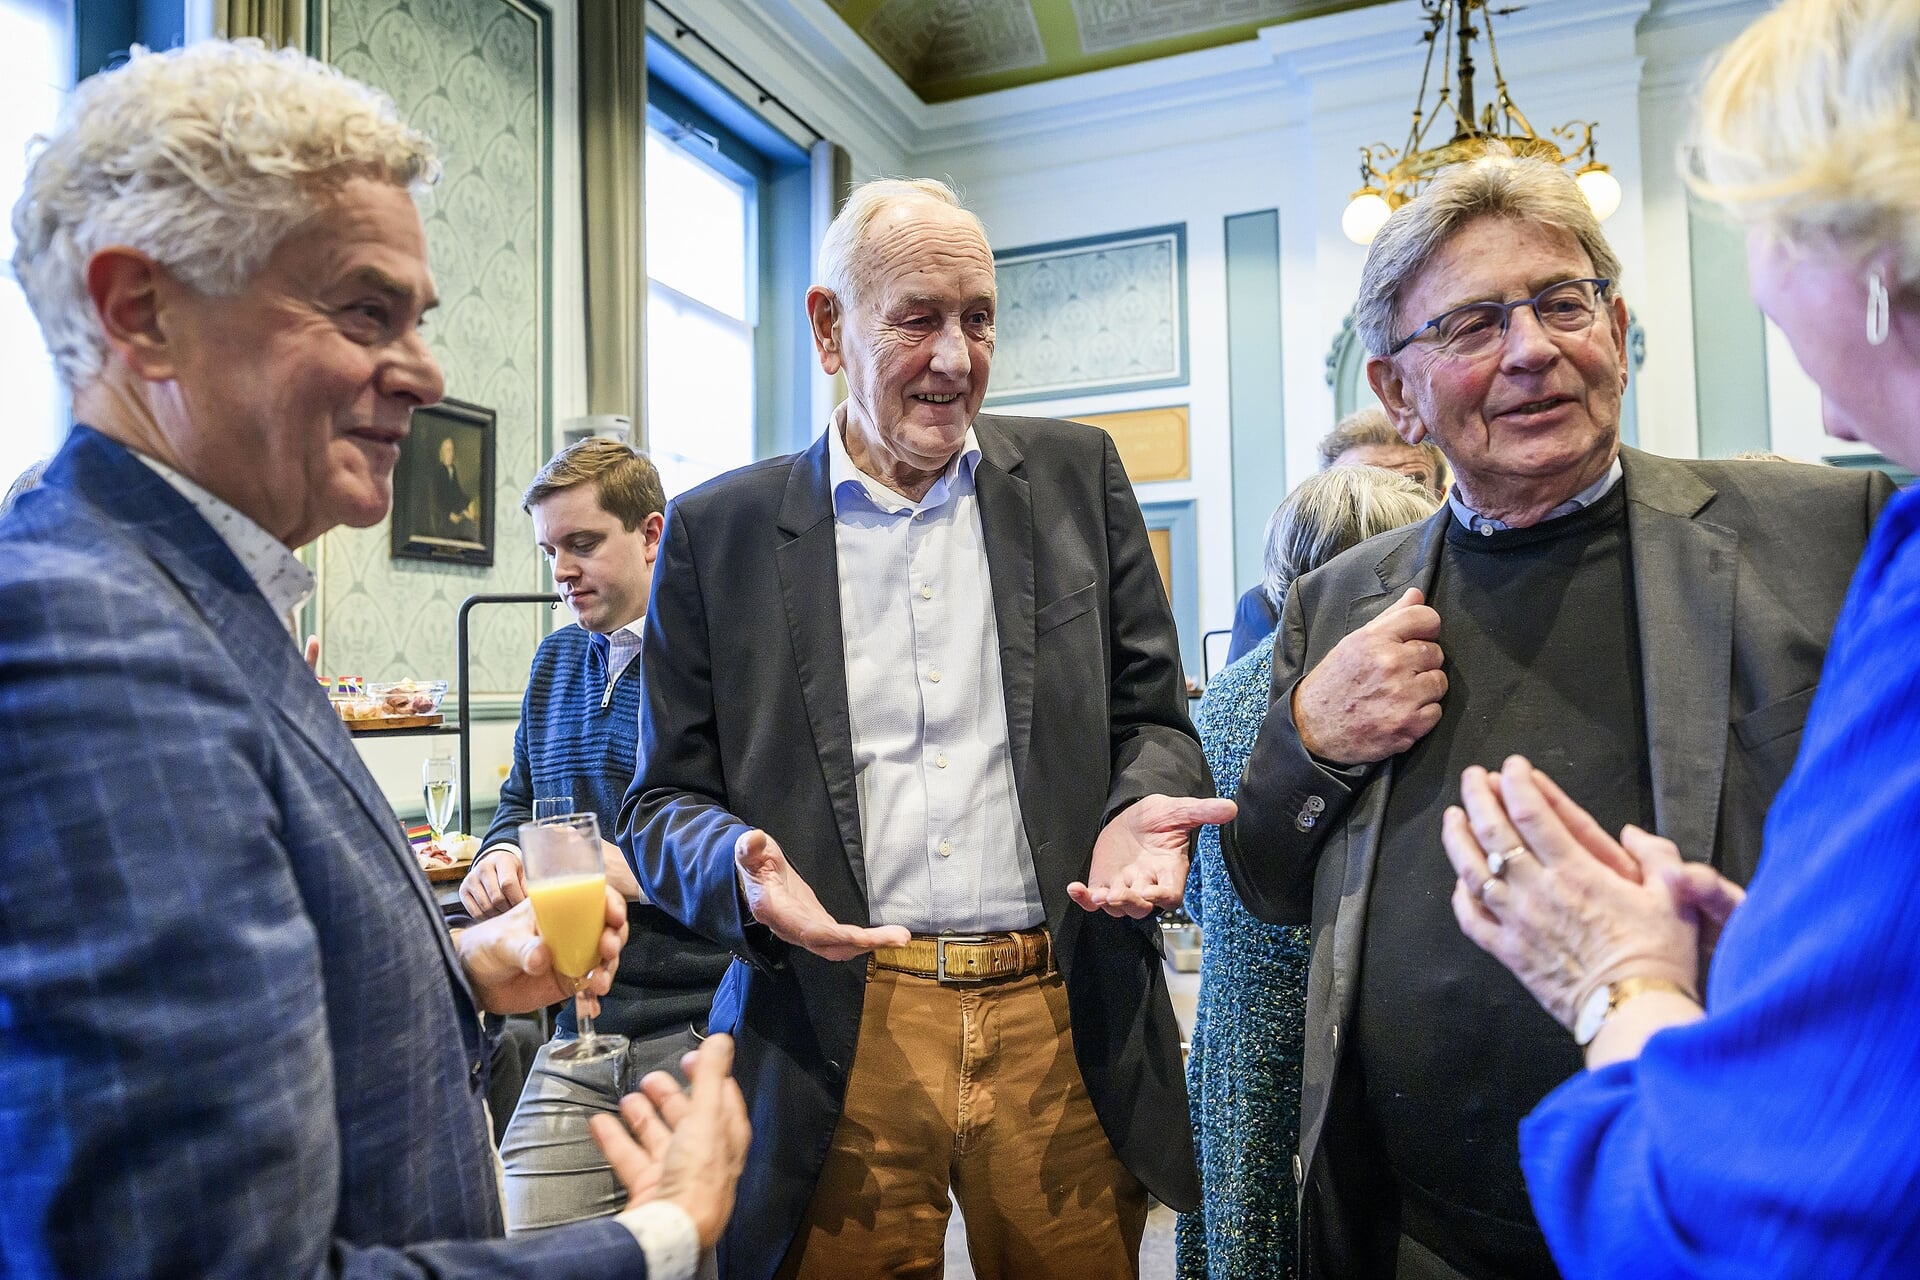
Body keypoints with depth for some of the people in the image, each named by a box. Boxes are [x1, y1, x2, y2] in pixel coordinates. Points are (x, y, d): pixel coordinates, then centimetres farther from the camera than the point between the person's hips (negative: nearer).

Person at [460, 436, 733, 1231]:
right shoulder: (556, 659, 13)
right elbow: (521, 799, 24)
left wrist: (631, 869, -19)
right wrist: (501, 855, 3)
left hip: (706, 1036, -6)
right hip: (581, 1029, 6)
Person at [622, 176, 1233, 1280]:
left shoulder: (1077, 475, 6)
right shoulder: (718, 529, 1)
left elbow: (1153, 716, 8)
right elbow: (666, 800, 4)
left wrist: (1143, 810, -13)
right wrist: (738, 862, -18)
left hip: (1066, 1027, 2)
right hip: (837, 1039, -1)